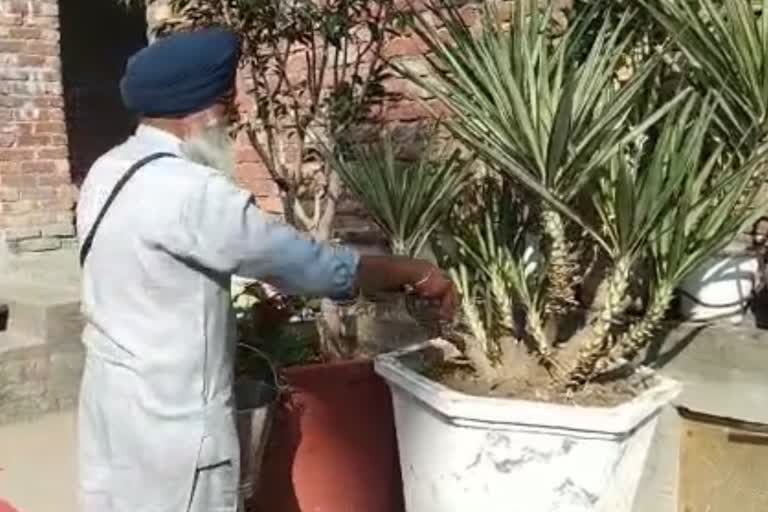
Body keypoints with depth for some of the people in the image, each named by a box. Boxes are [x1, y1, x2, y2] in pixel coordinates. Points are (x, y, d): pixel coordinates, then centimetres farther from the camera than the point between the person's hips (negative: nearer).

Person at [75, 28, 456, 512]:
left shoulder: (109, 171, 4)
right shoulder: (188, 192, -25)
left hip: (115, 396, 9)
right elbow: (306, 262, -21)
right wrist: (414, 272, -9)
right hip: (169, 417, -9)